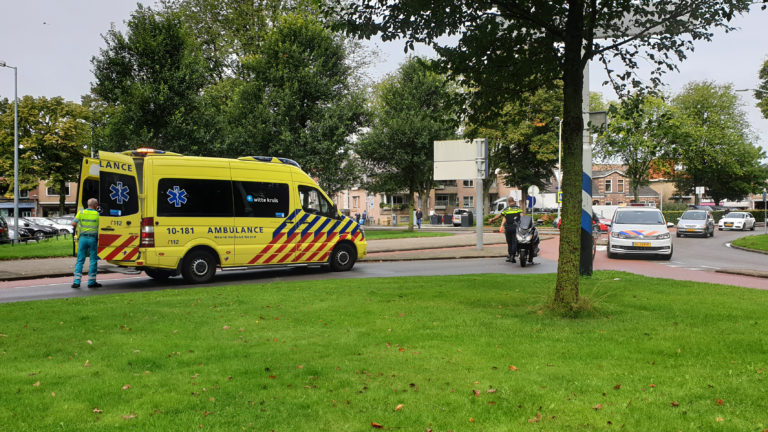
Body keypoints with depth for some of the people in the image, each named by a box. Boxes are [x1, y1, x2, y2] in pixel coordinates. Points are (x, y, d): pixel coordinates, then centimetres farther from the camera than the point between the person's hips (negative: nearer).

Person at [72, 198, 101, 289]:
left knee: (80, 260, 8)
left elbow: (73, 224, -4)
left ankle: (76, 281, 3)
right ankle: (91, 282, 8)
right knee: (93, 260, 6)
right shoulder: (97, 214, -2)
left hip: (83, 238, 2)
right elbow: (100, 227, 1)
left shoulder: (81, 212, 1)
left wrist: (79, 228, 14)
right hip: (93, 238, -2)